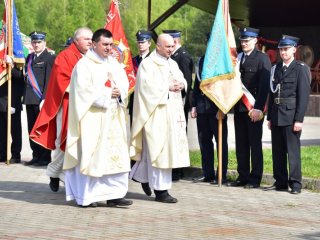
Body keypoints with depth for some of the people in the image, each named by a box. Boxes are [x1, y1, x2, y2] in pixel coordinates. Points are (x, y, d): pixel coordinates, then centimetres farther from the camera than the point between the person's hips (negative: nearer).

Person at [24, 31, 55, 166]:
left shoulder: (50, 58, -6)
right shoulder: (30, 58, 17)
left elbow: (49, 80, -12)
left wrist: (44, 99, -17)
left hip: (42, 99, -7)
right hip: (30, 100, 7)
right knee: (32, 130, 10)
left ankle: (45, 158, 5)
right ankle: (36, 156, 18)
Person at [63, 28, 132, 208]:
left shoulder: (114, 63, 16)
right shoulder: (84, 65, -6)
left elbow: (124, 83, 12)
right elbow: (84, 91, -14)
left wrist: (120, 92, -10)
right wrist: (107, 94, -12)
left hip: (113, 118, 7)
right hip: (93, 118, -6)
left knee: (115, 154, 1)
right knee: (91, 155, -5)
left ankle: (113, 194, 2)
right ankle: (86, 196, 2)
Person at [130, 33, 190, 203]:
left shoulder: (172, 64, 18)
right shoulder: (148, 64, -7)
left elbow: (182, 79, 16)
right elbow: (148, 86, -17)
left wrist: (181, 85, -7)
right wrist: (168, 87, -16)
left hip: (172, 112, 8)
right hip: (156, 113, -8)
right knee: (160, 149, -7)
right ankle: (160, 190, -4)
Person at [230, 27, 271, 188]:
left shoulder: (262, 58, -4)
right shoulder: (238, 58, 14)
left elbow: (264, 85, -10)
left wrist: (258, 108, -16)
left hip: (254, 108, -6)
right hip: (239, 107, 6)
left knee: (255, 144, -1)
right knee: (241, 144, 8)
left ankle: (255, 179, 4)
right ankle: (243, 176, 15)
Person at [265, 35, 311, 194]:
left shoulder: (301, 69, -4)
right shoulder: (276, 69, 15)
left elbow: (304, 96, -9)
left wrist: (299, 119, -15)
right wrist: (269, 117, 12)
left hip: (291, 115, -6)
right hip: (276, 116, 6)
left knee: (293, 150, -5)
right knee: (277, 150, 9)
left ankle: (295, 184, -2)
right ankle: (280, 182, 17)